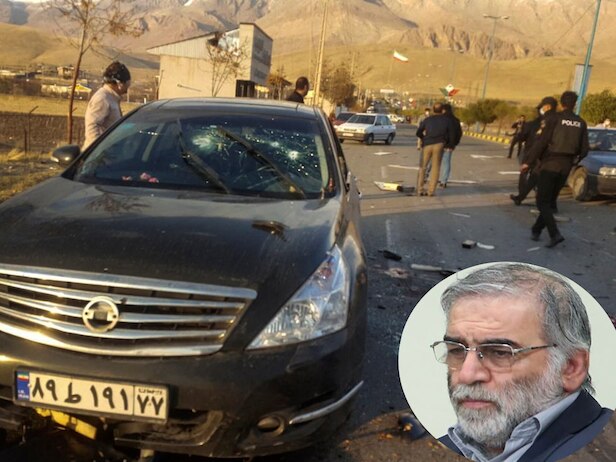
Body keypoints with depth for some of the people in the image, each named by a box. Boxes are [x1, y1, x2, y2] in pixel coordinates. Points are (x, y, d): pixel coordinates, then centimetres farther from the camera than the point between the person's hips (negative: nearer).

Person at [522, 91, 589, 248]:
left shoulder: (554, 118, -8)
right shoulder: (581, 123, 6)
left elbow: (541, 141, -14)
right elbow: (584, 150, 5)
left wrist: (528, 161, -10)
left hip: (550, 164, -5)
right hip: (565, 167, 5)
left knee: (543, 202, -2)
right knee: (550, 201, 16)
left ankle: (555, 234, -17)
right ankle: (536, 230, 23)